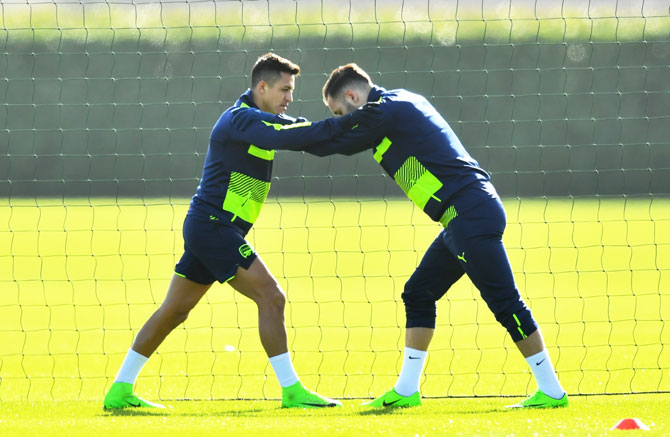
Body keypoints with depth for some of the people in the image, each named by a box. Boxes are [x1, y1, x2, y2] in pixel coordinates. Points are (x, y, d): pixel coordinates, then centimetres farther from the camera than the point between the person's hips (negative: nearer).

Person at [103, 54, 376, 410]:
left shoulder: (255, 119, 15)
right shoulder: (241, 120, -17)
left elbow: (302, 131, 18)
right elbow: (288, 136, -32)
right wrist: (348, 122, -33)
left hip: (207, 228, 11)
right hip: (214, 225, -11)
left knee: (174, 311, 13)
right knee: (271, 298, -12)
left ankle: (120, 391, 17)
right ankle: (291, 391, -10)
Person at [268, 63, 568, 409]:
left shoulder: (387, 111, -10)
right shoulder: (401, 103, 19)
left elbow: (328, 143, -8)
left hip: (472, 217, -10)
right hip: (465, 220, 10)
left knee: (504, 303, -8)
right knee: (418, 294, 14)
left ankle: (551, 391, -6)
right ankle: (406, 391, 17)